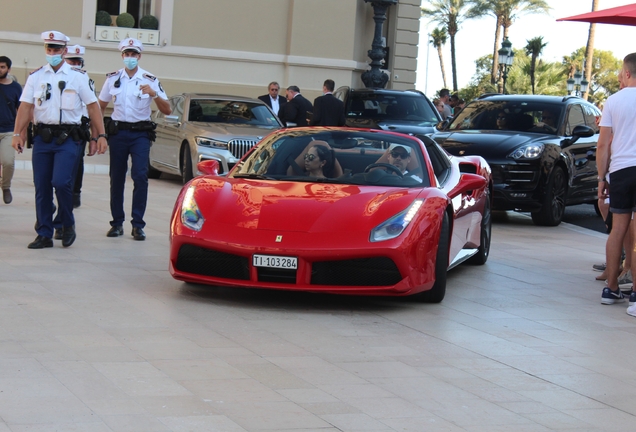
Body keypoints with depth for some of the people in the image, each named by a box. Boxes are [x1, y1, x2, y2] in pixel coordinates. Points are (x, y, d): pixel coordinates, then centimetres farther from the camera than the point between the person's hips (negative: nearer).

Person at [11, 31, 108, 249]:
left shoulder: (78, 76, 4)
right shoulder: (36, 76, 10)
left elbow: (93, 106, 3)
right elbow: (26, 106, 4)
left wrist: (101, 135, -5)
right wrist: (17, 133, -6)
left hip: (67, 138, -3)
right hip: (42, 137, 3)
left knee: (61, 182, -16)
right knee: (41, 187, 3)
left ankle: (68, 224, 7)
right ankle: (44, 235, 11)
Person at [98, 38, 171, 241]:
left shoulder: (150, 80, 2)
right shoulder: (113, 78, 8)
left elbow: (167, 110, -3)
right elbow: (100, 106, 15)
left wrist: (154, 94, -20)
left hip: (140, 134, -2)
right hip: (118, 132, 2)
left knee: (140, 176, -12)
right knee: (116, 178, 4)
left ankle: (137, 224, -8)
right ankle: (117, 222, 13)